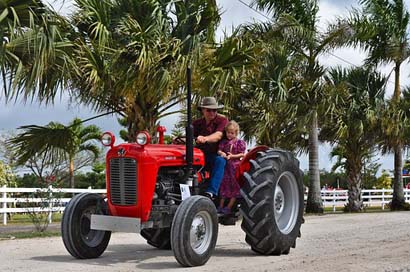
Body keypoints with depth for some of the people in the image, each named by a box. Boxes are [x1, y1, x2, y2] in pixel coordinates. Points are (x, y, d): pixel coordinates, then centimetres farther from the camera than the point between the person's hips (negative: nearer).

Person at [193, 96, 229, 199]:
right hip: (200, 155, 3)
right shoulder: (197, 123, 12)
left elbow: (218, 135, -22)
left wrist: (205, 139, -43)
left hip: (216, 155, -3)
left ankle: (211, 191, -44)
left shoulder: (222, 120, -3)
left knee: (220, 161, -37)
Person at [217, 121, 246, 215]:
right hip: (226, 165, 3)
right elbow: (219, 150, 5)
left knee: (235, 187, -2)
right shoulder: (224, 142, 9)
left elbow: (242, 154, -4)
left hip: (236, 166, -3)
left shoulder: (240, 142, 0)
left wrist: (232, 156, -17)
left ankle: (229, 207, 4)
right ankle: (221, 206, 13)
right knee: (224, 185, 7)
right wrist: (221, 153, -18)